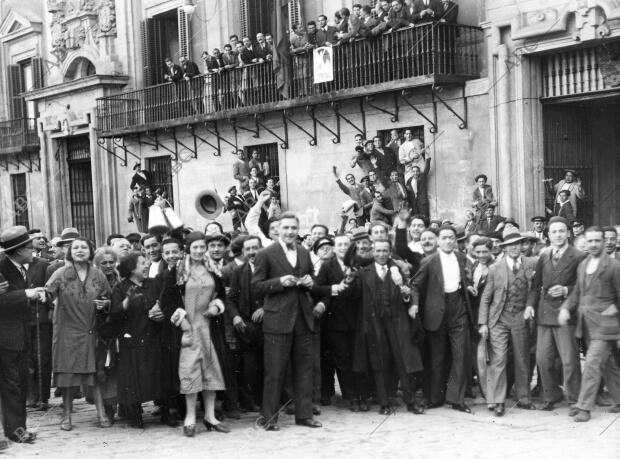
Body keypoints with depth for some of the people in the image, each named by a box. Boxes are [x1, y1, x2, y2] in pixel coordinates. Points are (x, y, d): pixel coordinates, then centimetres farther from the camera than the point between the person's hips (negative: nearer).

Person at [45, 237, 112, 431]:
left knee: (95, 373, 1)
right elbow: (47, 292, -15)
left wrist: (104, 304, -6)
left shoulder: (98, 275, 5)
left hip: (92, 331, 2)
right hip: (67, 331, -1)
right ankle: (67, 416, 15)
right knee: (67, 374, 3)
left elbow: (108, 299, 14)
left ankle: (101, 414, 8)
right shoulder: (61, 274, -3)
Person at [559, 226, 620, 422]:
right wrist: (566, 308, 0)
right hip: (586, 323, 6)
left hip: (604, 325, -6)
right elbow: (577, 292, 15)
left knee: (592, 364, -10)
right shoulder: (582, 265, 12)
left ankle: (584, 407, -5)